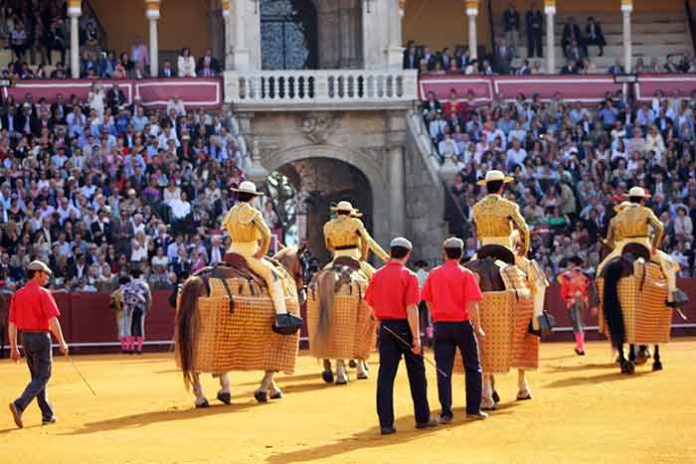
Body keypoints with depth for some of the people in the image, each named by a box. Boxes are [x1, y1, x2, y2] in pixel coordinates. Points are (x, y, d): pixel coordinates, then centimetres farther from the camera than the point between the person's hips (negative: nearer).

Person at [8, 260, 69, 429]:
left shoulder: (18, 294, 8)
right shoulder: (43, 293, -11)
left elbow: (12, 323, 8)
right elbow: (53, 320, -18)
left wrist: (14, 348, 12)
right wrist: (62, 342, -13)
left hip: (25, 338, 7)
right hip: (41, 337, -7)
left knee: (37, 376, 15)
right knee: (43, 377, -2)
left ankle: (48, 415, 19)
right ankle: (19, 405, -21)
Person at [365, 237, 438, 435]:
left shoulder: (377, 276, 3)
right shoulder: (408, 276, -10)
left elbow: (371, 305, 8)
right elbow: (411, 309, -16)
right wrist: (416, 338, -15)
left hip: (385, 328, 4)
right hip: (405, 327, -3)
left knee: (385, 375, 2)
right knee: (416, 373, 11)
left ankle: (386, 423, -3)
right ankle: (423, 418, 19)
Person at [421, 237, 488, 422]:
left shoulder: (434, 274, 2)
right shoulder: (466, 274, -8)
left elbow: (428, 301, 5)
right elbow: (472, 304, -13)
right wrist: (477, 328, -5)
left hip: (441, 325, 2)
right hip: (462, 324, -2)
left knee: (443, 370, 5)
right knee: (473, 368, 11)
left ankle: (446, 412, 1)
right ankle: (473, 409, 12)